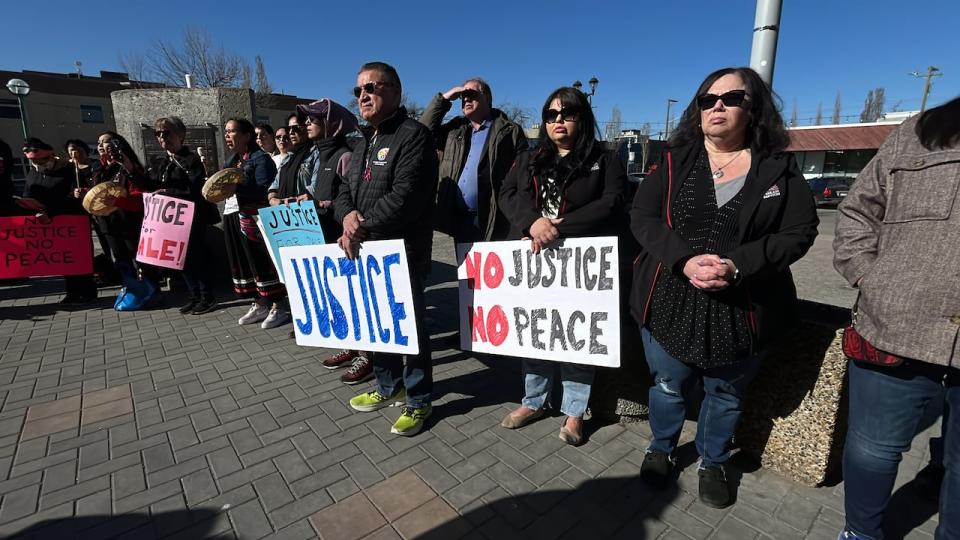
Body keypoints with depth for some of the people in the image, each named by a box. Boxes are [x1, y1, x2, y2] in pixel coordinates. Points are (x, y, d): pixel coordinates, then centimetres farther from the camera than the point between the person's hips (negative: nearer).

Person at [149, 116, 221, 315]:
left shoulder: (191, 159, -9)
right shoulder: (158, 161, 12)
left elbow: (195, 191, -17)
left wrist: (167, 192, -16)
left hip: (193, 217, -7)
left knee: (198, 256, -2)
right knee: (182, 257, 10)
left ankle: (207, 298, 8)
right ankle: (195, 296, 21)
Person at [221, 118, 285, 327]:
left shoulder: (260, 158, -8)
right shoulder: (231, 160, 19)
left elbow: (263, 191, -18)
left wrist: (236, 184, -22)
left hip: (254, 218, -9)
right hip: (234, 218, 9)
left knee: (263, 262, -6)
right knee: (243, 262, 11)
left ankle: (277, 307, 2)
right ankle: (259, 305, 22)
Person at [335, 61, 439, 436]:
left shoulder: (414, 136, -10)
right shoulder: (364, 143, 19)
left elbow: (404, 197, -22)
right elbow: (345, 192, 17)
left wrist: (361, 231, -17)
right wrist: (347, 214, -7)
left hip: (402, 253, -9)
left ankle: (418, 401, 21)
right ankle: (389, 387, 38)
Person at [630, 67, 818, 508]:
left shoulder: (779, 169, 0)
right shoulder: (675, 160, 1)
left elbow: (799, 233, -5)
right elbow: (642, 217, -7)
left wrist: (738, 265, -22)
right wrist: (684, 260, -24)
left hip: (742, 309, 0)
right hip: (670, 302, 0)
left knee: (726, 394, 18)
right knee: (668, 386, 16)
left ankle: (712, 463, 44)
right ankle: (661, 449, 43)